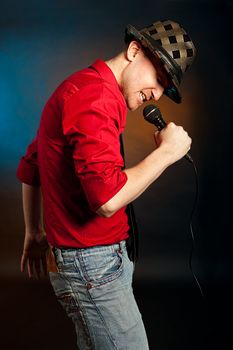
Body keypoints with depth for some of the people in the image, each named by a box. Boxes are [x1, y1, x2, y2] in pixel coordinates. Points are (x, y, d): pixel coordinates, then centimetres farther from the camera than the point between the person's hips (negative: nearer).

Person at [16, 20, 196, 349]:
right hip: (92, 263, -10)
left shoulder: (80, 87, 14)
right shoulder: (96, 95, -19)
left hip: (91, 258, 10)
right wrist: (166, 152, -15)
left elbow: (29, 168, 22)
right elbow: (107, 199, -28)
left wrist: (34, 233, 27)